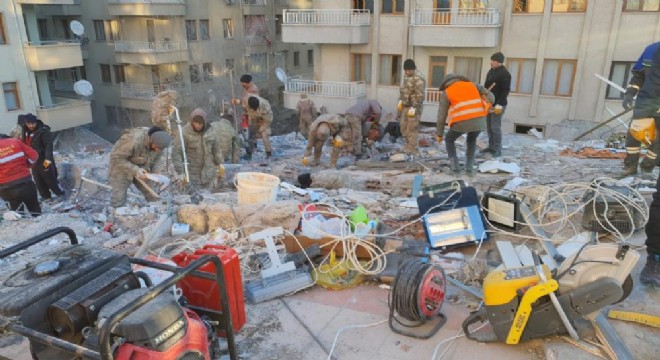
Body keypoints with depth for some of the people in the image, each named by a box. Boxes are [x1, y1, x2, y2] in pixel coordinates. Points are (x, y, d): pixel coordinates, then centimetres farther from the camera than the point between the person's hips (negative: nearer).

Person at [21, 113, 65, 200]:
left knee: (50, 179, -1)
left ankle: (60, 194, 12)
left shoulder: (43, 131, -17)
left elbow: (49, 145, -25)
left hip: (44, 160, -8)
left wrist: (48, 158, -36)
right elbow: (24, 144, 18)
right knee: (38, 181, 15)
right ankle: (46, 196, 27)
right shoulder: (25, 131, 7)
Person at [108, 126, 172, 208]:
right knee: (118, 201, -7)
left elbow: (156, 158, 1)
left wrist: (156, 171, -16)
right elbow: (116, 158, -29)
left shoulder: (158, 141, -16)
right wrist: (135, 170, -35)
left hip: (140, 170, 5)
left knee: (153, 196, -1)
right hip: (122, 169, -5)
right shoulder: (133, 140, -36)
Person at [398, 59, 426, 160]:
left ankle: (411, 152, -3)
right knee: (404, 128, 15)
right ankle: (408, 147, 31)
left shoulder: (418, 79, -18)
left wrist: (414, 108, -23)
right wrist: (400, 100, 13)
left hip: (413, 107, -9)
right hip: (405, 106, 9)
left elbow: (420, 96, -22)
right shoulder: (406, 76, 12)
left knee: (411, 130, -8)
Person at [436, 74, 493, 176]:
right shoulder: (472, 85, 22)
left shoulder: (446, 93, 15)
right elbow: (491, 97, 16)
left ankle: (454, 165, 13)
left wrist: (439, 134, 19)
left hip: (462, 122, -3)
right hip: (479, 120, 3)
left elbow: (441, 115, 13)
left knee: (449, 140, 25)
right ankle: (470, 168, 23)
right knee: (471, 141, 31)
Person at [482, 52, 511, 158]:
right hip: (489, 103, 9)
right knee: (489, 127, 12)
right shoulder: (491, 71, 14)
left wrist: (499, 105, -21)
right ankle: (491, 147, 21)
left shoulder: (505, 74, -13)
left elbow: (506, 91, -17)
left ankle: (497, 150, -3)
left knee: (495, 127, -9)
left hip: (497, 105, -9)